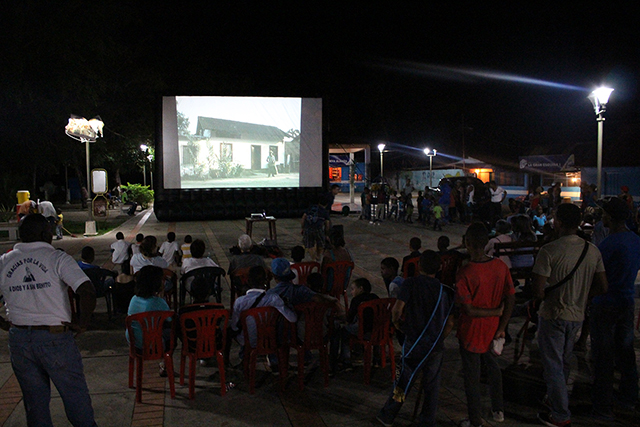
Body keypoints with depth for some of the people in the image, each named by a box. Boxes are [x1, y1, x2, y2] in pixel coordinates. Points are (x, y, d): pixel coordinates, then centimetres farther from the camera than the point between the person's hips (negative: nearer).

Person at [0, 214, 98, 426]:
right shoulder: (57, 258, -12)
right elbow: (87, 292, -24)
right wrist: (83, 322, -11)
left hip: (18, 339, 5)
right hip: (55, 337, -4)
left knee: (34, 400, 18)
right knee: (75, 396, 10)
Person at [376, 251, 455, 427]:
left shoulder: (411, 283, -10)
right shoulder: (445, 291, 0)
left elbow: (397, 309, -17)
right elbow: (450, 323, 3)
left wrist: (396, 323, 4)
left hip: (414, 342, -2)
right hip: (436, 345, 2)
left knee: (404, 379, 10)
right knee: (432, 384, 14)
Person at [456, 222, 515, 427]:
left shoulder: (465, 273, -25)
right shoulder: (500, 266, -10)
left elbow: (468, 310, -24)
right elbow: (510, 299, -6)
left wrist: (496, 311, -11)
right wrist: (501, 329, -1)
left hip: (471, 333, -5)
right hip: (492, 329, 5)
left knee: (472, 376, 11)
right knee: (493, 367, 27)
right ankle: (498, 410, 41)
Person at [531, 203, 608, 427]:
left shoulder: (549, 251, -22)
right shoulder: (593, 251, -4)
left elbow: (537, 290, -23)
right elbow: (602, 287, 2)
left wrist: (547, 296, -1)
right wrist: (579, 296, 12)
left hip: (553, 315, -6)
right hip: (577, 315, 6)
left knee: (553, 366, 7)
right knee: (564, 362, 23)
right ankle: (558, 399, 39)